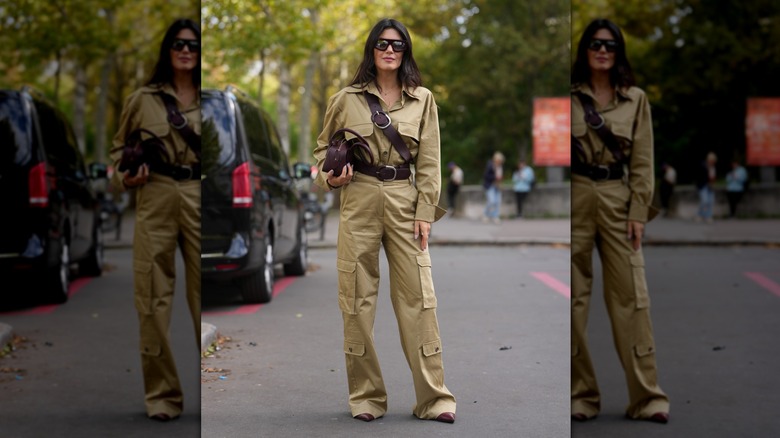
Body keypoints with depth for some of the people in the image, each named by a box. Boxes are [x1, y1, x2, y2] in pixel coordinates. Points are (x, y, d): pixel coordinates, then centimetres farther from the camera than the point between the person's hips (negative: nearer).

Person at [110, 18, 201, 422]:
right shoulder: (142, 99, 6)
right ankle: (162, 393, 11)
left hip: (199, 199, 0)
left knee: (205, 296, 1)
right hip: (156, 199, 0)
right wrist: (125, 177, -4)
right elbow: (119, 147, 14)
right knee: (154, 298, 2)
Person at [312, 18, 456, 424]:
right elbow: (323, 146, 16)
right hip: (359, 200, 0)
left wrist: (425, 213, -3)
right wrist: (329, 176, -4)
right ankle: (366, 397, 12)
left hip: (405, 201, 0)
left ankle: (433, 397, 3)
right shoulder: (346, 99, 4)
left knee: (417, 295, -4)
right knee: (358, 297, 1)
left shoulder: (422, 99, 6)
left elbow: (429, 161, 4)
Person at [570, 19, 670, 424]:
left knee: (631, 297, -2)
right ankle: (581, 396, 11)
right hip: (574, 199, -1)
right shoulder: (568, 96, 2)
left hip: (618, 201, 1)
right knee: (573, 298, 2)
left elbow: (642, 161, 5)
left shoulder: (636, 99, 7)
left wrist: (638, 212, -3)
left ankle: (646, 396, 3)